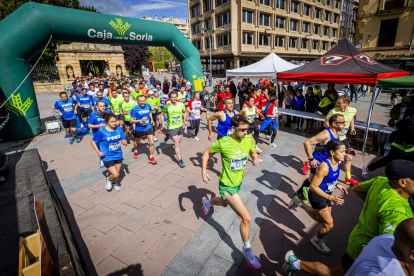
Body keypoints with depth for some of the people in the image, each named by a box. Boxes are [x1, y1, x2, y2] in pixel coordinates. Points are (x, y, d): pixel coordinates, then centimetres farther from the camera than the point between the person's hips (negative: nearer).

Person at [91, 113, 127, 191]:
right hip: (108, 157, -4)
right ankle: (109, 179, 26)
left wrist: (124, 142, -17)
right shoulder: (102, 132, -17)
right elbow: (93, 141, -3)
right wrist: (98, 151, -12)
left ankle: (114, 183, 50)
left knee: (117, 173, 18)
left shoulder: (119, 129, -7)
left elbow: (122, 139, 6)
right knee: (115, 175, -11)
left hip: (118, 155, 4)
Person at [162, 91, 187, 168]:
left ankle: (168, 136, 48)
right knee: (177, 143, -9)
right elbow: (162, 114, 2)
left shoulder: (181, 105, -5)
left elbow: (184, 112, 13)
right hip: (171, 127, -5)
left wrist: (184, 120, 0)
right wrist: (163, 122, -11)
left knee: (178, 141, 19)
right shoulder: (167, 106, -13)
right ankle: (180, 160, -1)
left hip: (180, 126, 5)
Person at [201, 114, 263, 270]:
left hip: (238, 182, 7)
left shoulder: (249, 139, -11)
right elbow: (207, 153, -9)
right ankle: (247, 249, 18)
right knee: (246, 218, -9)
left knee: (224, 204, 34)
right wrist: (203, 171, -17)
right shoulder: (223, 143, -25)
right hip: (227, 186, -6)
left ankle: (207, 202, 68)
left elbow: (253, 153, 7)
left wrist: (255, 159, -16)